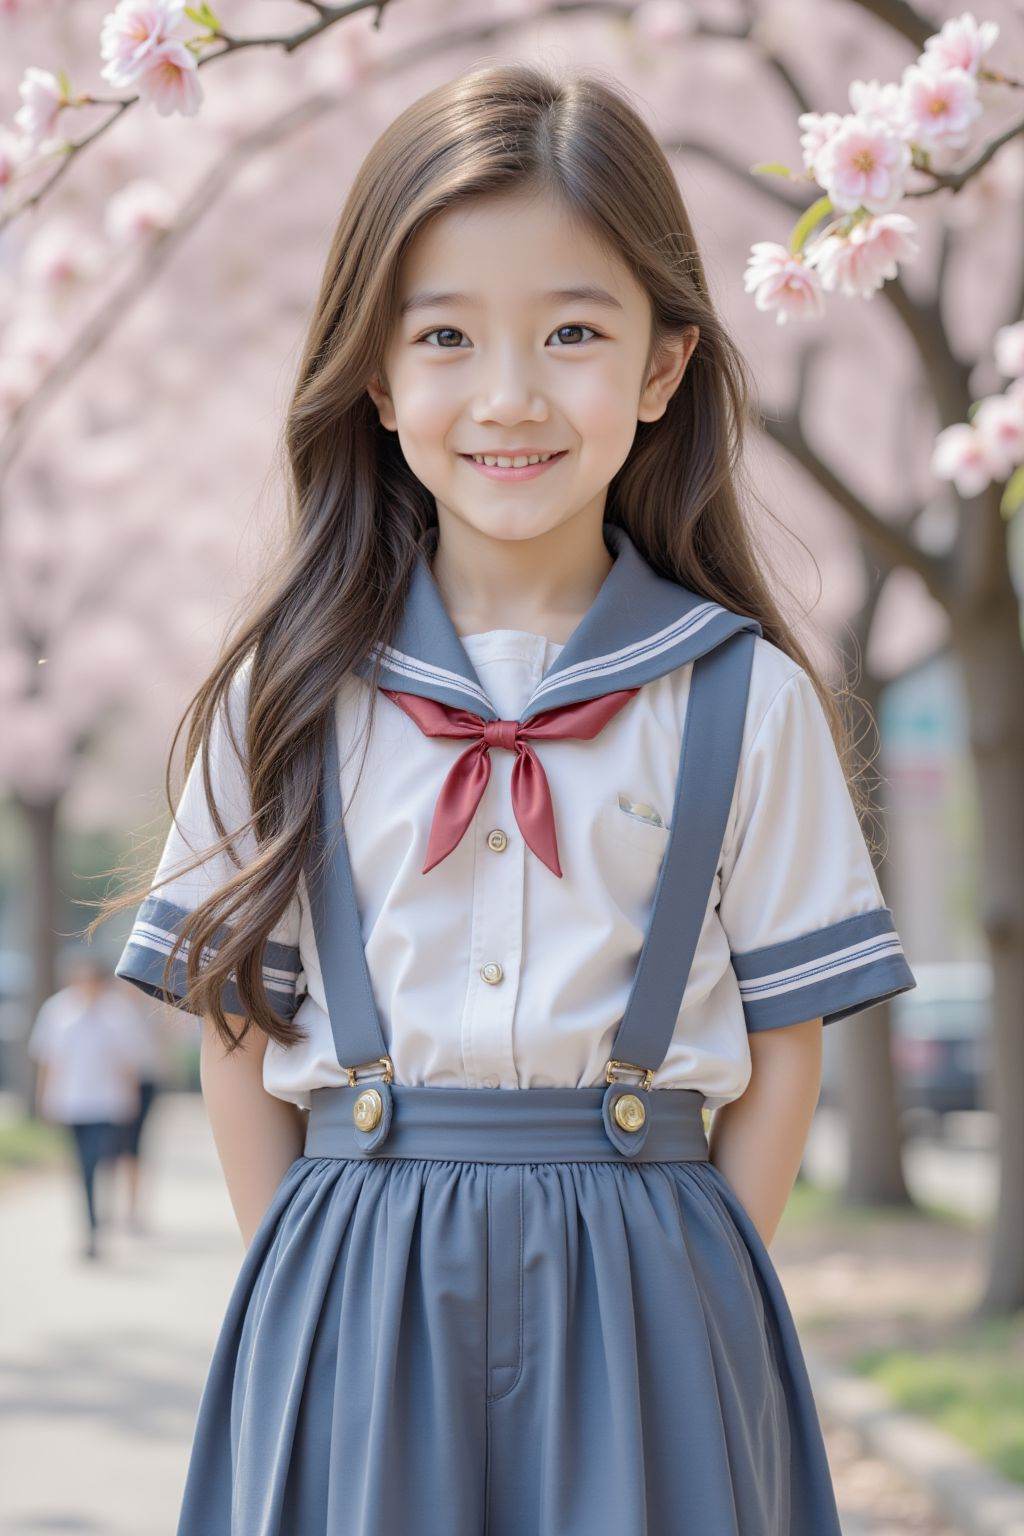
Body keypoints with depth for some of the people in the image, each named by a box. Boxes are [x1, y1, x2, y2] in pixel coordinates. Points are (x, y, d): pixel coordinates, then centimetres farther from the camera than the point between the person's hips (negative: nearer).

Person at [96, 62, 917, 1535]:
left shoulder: (747, 702, -1)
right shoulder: (293, 693, 1)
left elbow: (781, 1052, 2)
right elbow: (239, 1034, 4)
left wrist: (692, 1297, -4)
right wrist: (311, 1296, -2)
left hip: (639, 1298, 0)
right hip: (352, 1301, 1)